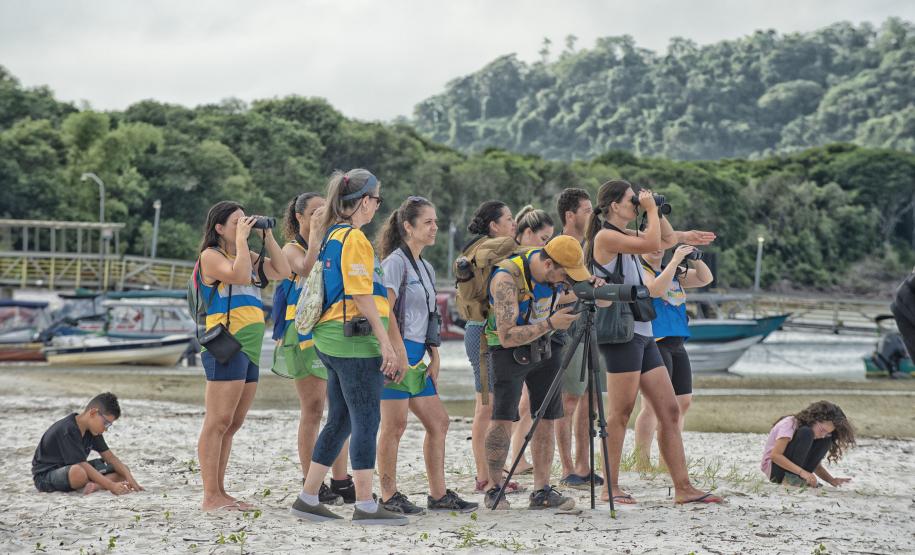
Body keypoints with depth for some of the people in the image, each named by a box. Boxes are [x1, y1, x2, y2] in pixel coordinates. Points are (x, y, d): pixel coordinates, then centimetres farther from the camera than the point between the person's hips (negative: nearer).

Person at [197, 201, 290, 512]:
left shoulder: (246, 256, 22)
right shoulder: (211, 256, -4)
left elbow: (282, 272, 15)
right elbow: (240, 275, -21)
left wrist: (267, 236, 12)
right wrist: (242, 239, -12)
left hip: (250, 347, 9)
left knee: (233, 424, 9)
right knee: (218, 422, -11)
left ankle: (219, 493, 12)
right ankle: (211, 497, -12)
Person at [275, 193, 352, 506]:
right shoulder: (292, 249, 0)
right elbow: (307, 269, -23)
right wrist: (315, 234, -22)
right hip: (305, 335, -6)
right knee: (312, 410, -7)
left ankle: (341, 483, 10)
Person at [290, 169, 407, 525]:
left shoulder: (331, 236, 15)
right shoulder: (355, 239, -13)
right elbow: (362, 296, -17)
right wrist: (386, 343, -17)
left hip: (334, 341, 10)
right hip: (357, 339, -10)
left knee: (340, 421, 14)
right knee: (366, 421, -6)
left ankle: (308, 499, 16)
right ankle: (366, 506, -6)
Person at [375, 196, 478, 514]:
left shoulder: (425, 268, 18)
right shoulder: (396, 262, -9)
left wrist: (434, 357, 13)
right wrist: (400, 353, -21)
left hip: (416, 354, 9)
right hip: (397, 351, -9)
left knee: (438, 422, 8)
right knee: (395, 424, -6)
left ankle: (438, 495, 13)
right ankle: (389, 496, 0)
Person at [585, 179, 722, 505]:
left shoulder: (625, 238, 19)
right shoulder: (605, 237, -9)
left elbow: (668, 239, 28)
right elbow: (653, 243, -16)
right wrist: (651, 210, -4)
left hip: (642, 334, 9)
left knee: (670, 411, 5)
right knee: (620, 413, -7)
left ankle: (683, 488, 5)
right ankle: (611, 488, -2)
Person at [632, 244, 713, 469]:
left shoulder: (673, 272, 18)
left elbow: (706, 278, 15)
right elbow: (656, 289, -23)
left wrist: (695, 259, -2)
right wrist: (675, 261, -22)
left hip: (677, 344, 9)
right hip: (654, 343, -9)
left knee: (683, 401, 8)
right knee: (653, 404, -13)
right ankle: (642, 463, -11)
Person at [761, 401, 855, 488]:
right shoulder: (790, 424, -19)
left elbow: (816, 465, 7)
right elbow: (775, 455, -27)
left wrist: (832, 480, -12)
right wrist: (801, 472, -35)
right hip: (775, 469, -7)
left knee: (826, 441, -6)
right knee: (806, 434, -25)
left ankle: (801, 479, -14)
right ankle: (791, 477, -28)